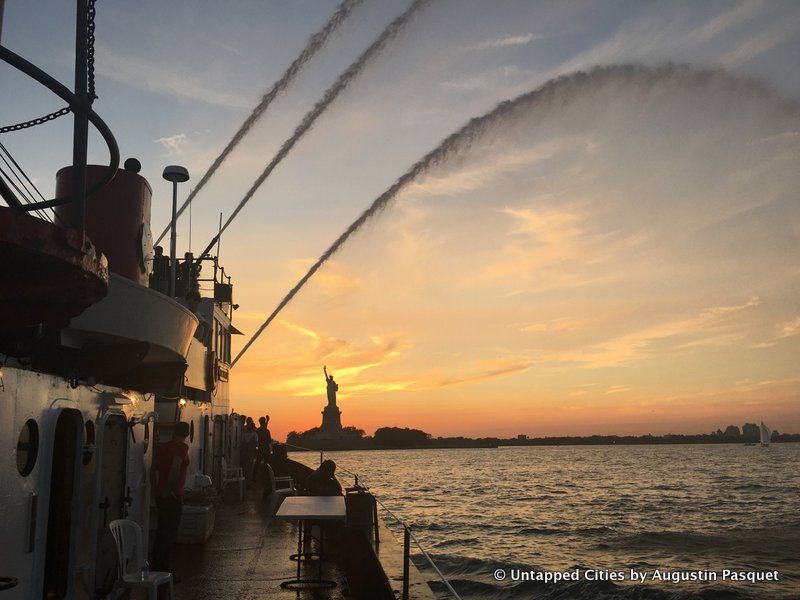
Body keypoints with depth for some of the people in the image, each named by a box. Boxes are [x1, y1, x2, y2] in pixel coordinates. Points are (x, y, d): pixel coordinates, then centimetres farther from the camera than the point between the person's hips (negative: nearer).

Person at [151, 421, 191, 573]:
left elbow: (153, 469, 17)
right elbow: (175, 467, -25)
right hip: (172, 496, -8)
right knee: (170, 533, -3)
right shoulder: (182, 447, -11)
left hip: (160, 494, 8)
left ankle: (157, 566, 24)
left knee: (163, 531, 17)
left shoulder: (163, 447, 13)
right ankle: (162, 568, -2)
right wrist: (169, 488, -21)